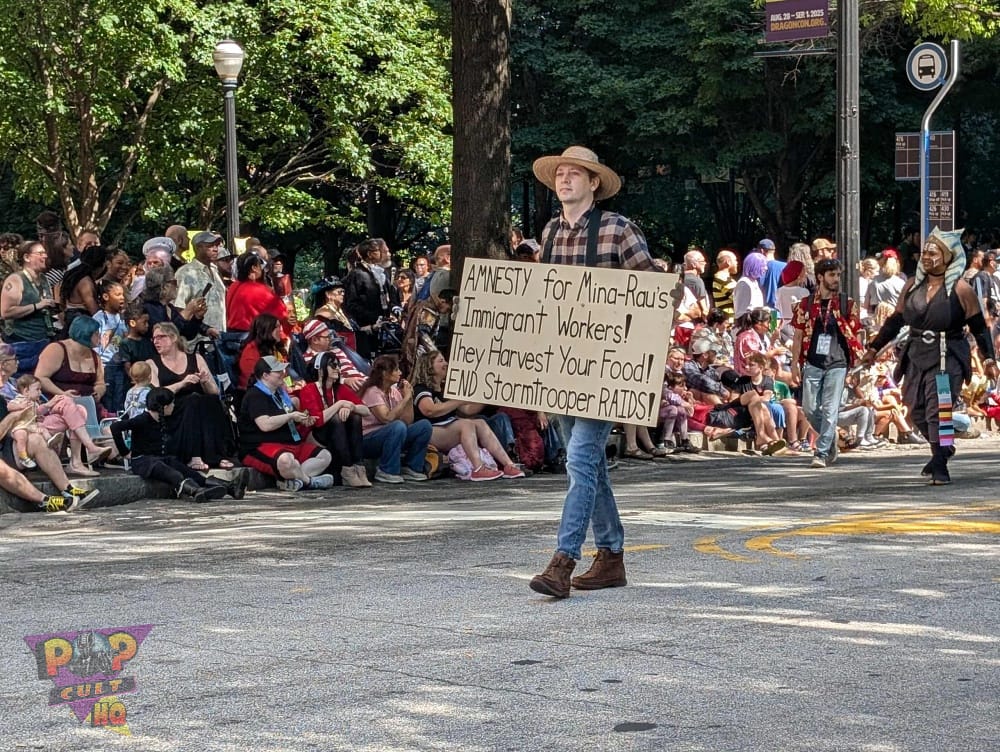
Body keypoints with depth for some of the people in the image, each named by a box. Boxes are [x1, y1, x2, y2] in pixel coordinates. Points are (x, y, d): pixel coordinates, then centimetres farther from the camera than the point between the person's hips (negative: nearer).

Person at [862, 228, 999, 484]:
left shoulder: (960, 289, -5)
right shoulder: (913, 286, 8)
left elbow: (979, 327, 0)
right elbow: (895, 321, 16)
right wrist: (874, 348, 12)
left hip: (947, 359, -5)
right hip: (916, 357, 5)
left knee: (937, 410, -16)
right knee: (917, 411, 7)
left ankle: (940, 467, -13)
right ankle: (942, 449, 31)